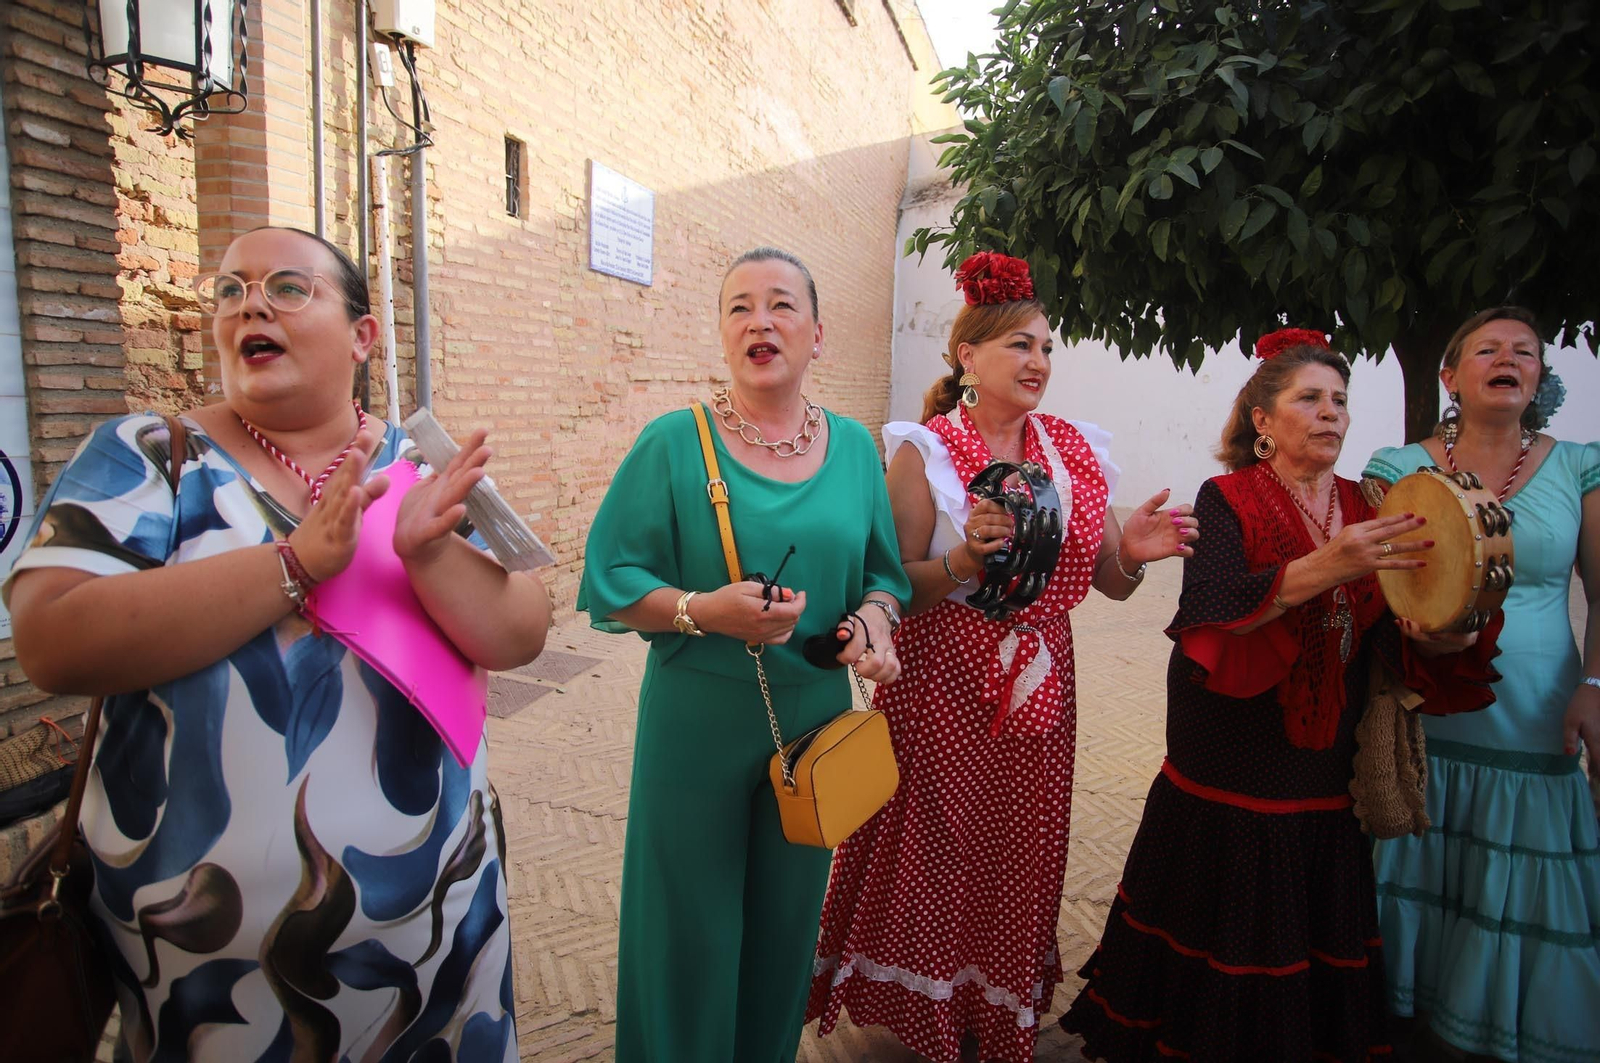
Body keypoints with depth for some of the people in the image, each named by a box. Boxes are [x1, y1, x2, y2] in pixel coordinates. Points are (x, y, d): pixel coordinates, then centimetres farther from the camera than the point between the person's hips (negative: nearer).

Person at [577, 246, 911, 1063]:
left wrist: (873, 620, -11)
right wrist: (702, 610, -24)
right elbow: (612, 583, -8)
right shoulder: (675, 443, -8)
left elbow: (882, 573, 10)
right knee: (691, 925, 12)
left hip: (815, 717, 4)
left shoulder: (854, 446, 4)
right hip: (697, 722, -3)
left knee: (786, 917, 20)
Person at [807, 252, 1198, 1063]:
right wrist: (965, 559, -27)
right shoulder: (924, 451, -7)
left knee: (1020, 858, 13)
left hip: (1039, 686, 4)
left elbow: (1109, 584, 8)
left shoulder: (1076, 451, 7)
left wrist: (1133, 555, -13)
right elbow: (897, 587, -10)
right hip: (942, 685, -4)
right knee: (934, 851, 6)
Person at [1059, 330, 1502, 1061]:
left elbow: (1390, 641, -1)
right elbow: (1207, 614, -20)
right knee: (1226, 952, 6)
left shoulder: (1367, 512, 8)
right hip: (1228, 785, -4)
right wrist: (1319, 571, -32)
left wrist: (1443, 636, -24)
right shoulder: (1227, 499, -4)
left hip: (1325, 791, 4)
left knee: (1319, 961, 12)